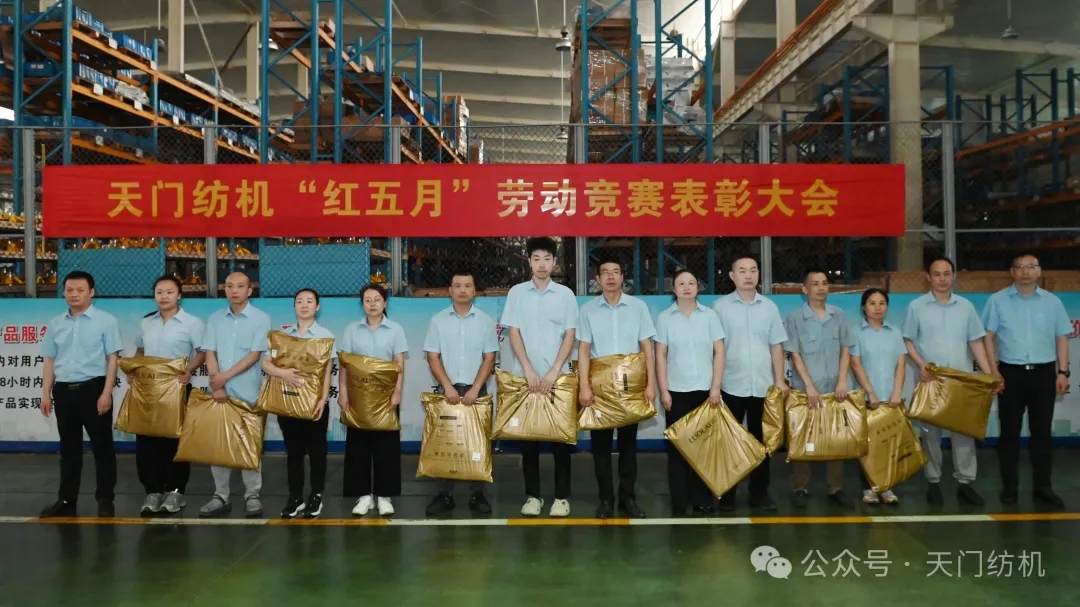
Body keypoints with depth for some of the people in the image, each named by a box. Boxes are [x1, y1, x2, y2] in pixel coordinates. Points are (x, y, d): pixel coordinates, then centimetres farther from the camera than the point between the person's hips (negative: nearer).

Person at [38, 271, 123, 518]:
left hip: (93, 388, -4)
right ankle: (67, 500, 21)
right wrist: (46, 394, 8)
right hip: (64, 390, 5)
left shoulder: (105, 321, -3)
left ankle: (105, 499, 10)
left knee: (101, 445, 1)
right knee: (68, 447, 12)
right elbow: (50, 361, 14)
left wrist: (106, 393, -12)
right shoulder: (55, 324, 11)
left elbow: (112, 358, -6)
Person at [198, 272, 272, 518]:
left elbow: (254, 355, -8)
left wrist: (226, 376, -13)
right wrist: (216, 384, -9)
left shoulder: (260, 319, -1)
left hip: (247, 392, -3)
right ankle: (220, 496, 15)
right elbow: (210, 353, 3)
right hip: (219, 391, 4)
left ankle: (252, 495, 9)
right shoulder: (215, 319, 9)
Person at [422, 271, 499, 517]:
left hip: (476, 391, 0)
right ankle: (445, 495, 7)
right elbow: (433, 357, 1)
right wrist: (448, 387, -11)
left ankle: (477, 494, 8)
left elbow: (489, 359, 1)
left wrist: (475, 389, -10)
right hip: (447, 390, 0)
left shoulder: (486, 321, 4)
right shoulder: (438, 320, 4)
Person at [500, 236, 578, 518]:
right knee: (528, 436, 5)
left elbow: (570, 336, 0)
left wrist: (554, 371, -10)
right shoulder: (517, 293, 4)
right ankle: (532, 495, 15)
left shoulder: (565, 294, 3)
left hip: (558, 376, 0)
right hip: (524, 376, 1)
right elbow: (514, 333, 0)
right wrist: (528, 370, -10)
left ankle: (562, 496, 12)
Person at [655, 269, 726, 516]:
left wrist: (715, 387, -3)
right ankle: (679, 501, 10)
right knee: (677, 445, 3)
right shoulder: (665, 318, 4)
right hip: (676, 391, 0)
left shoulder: (709, 316, 5)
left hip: (705, 390, 1)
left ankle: (703, 500, 13)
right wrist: (663, 391, -4)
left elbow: (719, 352, 4)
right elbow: (660, 356, 2)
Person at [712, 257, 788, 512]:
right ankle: (727, 493, 14)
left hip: (763, 385, 2)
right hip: (732, 385, -2)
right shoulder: (720, 306, -1)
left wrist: (780, 379, 4)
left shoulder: (769, 306, 6)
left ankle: (759, 492, 20)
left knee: (761, 440, 9)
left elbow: (776, 346, 9)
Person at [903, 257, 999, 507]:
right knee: (931, 430, 3)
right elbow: (907, 341, 2)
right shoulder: (917, 306, 1)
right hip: (930, 379, -2)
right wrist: (922, 365, -13)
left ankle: (965, 482, 9)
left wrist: (989, 374, -1)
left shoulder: (966, 306, 8)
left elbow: (976, 342, 8)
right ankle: (933, 482, 11)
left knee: (964, 429, 2)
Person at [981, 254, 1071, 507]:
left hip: (1044, 373, 2)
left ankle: (1042, 486, 15)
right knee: (1010, 431, 4)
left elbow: (1061, 338, 9)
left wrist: (1062, 372, 1)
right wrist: (994, 371, -7)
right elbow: (989, 337, 0)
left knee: (1042, 431, 7)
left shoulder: (1052, 301, 7)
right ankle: (1009, 486, 11)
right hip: (1011, 373, -2)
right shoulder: (998, 300, 1)